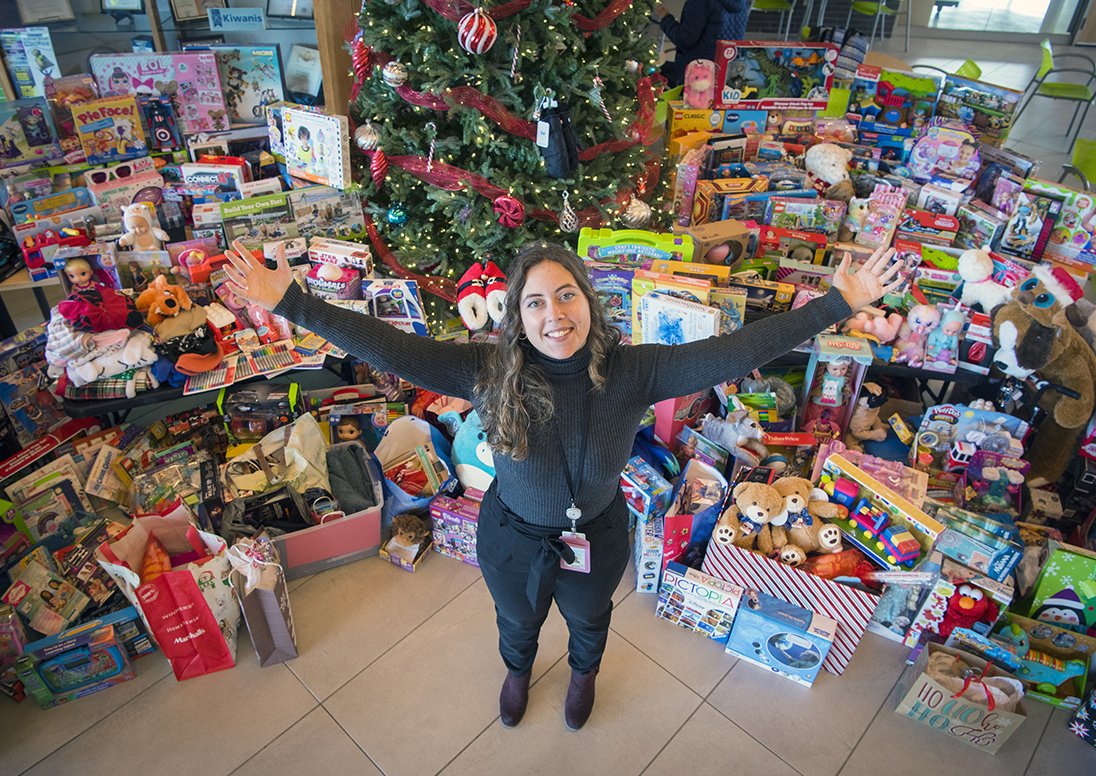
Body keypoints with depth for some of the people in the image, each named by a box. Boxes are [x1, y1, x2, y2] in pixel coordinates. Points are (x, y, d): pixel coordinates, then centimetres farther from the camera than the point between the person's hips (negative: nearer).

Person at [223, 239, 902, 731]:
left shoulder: (631, 371, -27)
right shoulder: (490, 372, -27)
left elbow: (733, 352, -30)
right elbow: (393, 349, -32)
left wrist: (839, 305, -33)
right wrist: (291, 303, -38)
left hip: (597, 536, 0)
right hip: (514, 537, 0)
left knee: (589, 617, 33)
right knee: (518, 620, 33)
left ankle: (584, 673, 71)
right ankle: (519, 671, 71)